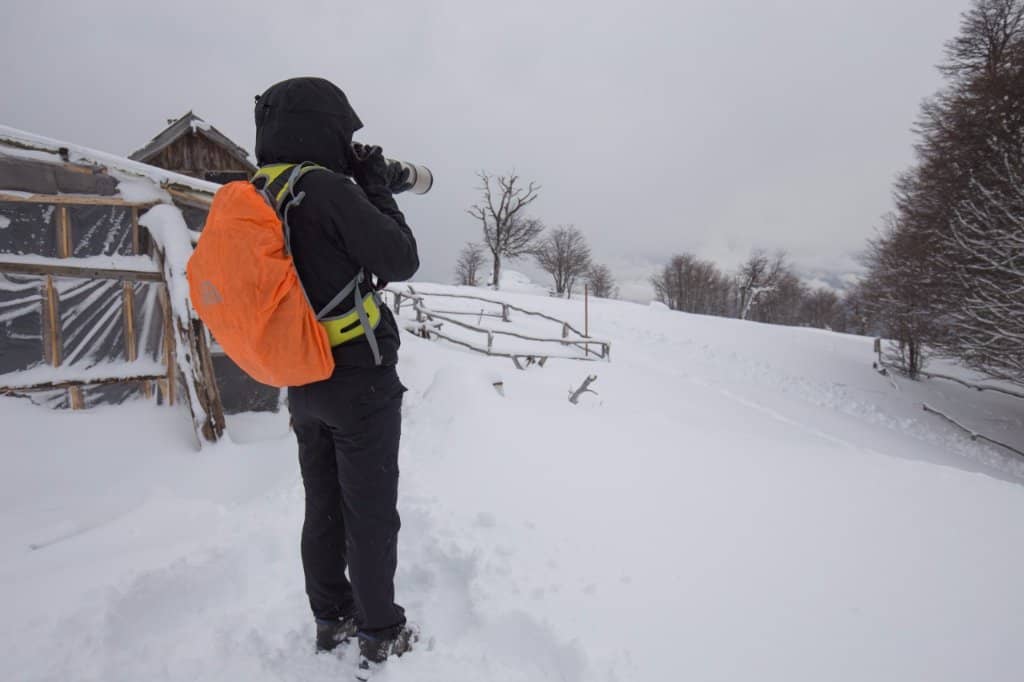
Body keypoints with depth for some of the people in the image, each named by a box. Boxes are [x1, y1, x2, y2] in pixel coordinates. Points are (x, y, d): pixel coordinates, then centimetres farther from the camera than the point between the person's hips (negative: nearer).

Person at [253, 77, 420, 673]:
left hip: (304, 383, 8)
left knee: (323, 509, 19)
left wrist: (366, 189, 12)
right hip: (360, 383, -8)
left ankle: (332, 621, 35)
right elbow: (401, 262, -14)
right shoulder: (328, 189, -19)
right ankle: (381, 637, 22)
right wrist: (379, 189, -3)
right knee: (370, 515, 6)